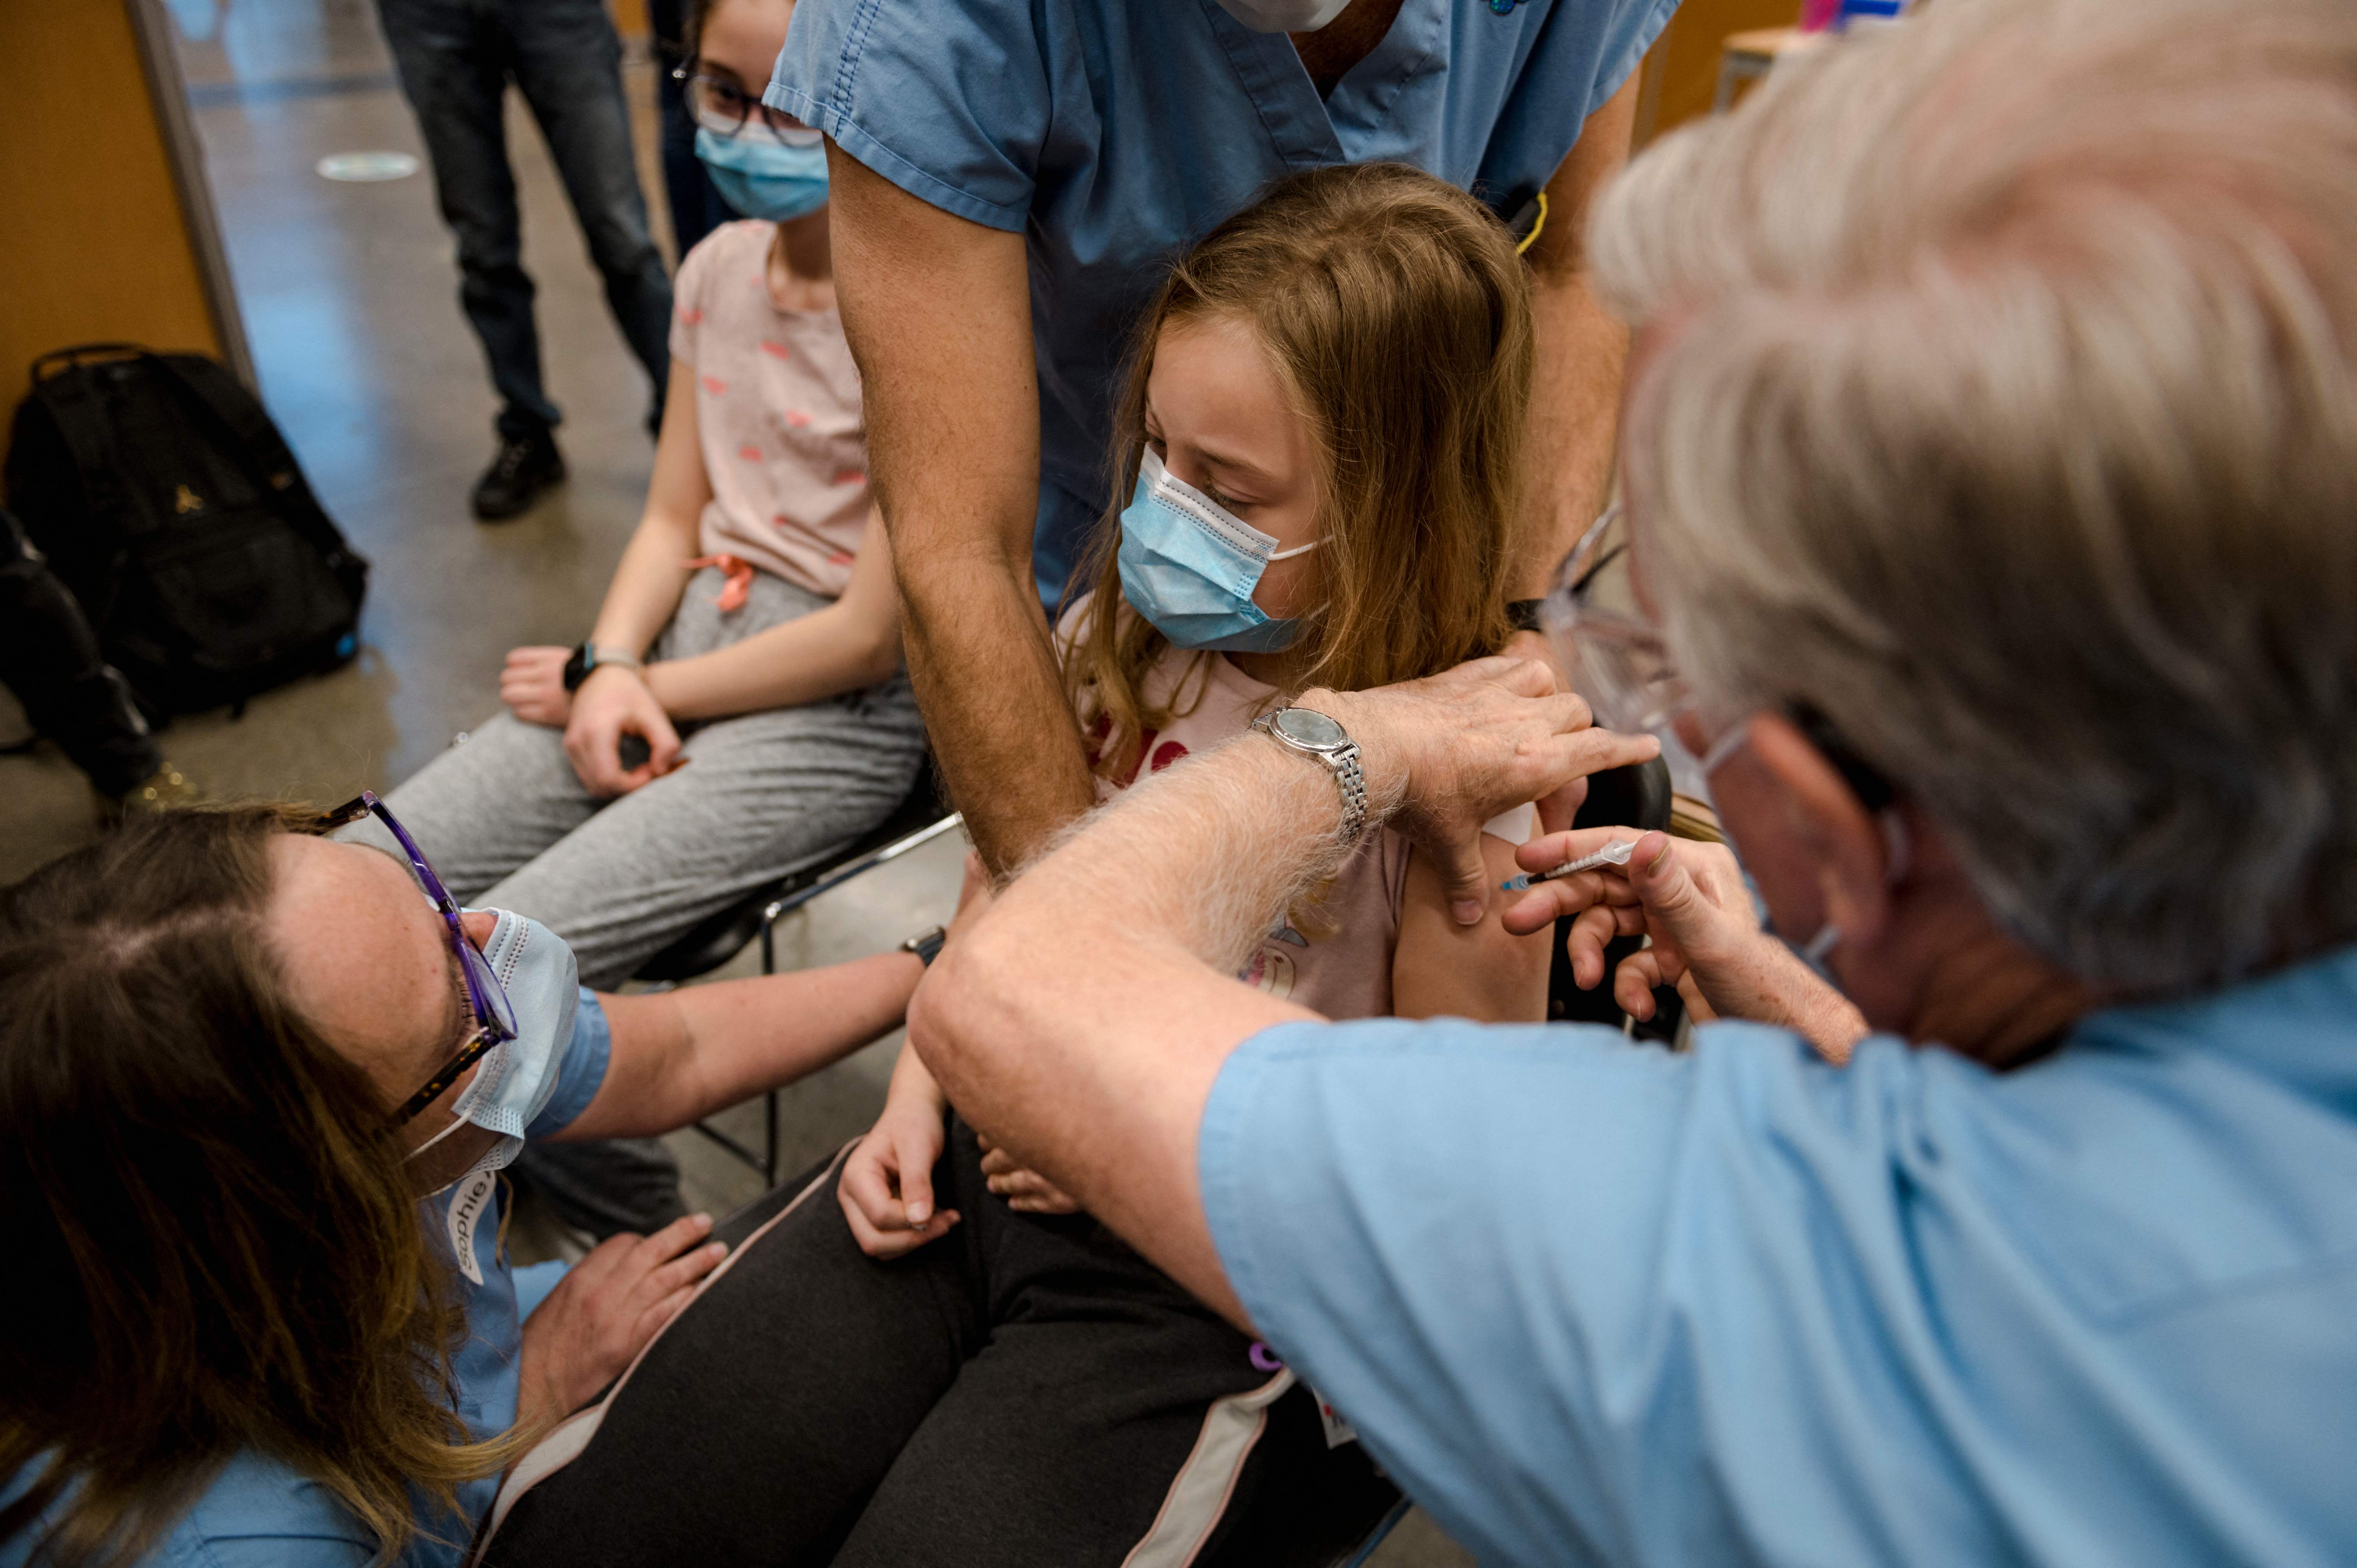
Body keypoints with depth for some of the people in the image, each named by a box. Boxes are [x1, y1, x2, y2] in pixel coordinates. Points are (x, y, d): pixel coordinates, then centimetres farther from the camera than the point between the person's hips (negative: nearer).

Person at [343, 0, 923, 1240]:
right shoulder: (718, 270, 8)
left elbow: (873, 635, -16)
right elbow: (675, 519, 13)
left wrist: (644, 691, -7)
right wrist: (611, 669, -6)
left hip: (839, 713, -7)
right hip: (681, 644, 8)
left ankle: (655, 1261, 9)